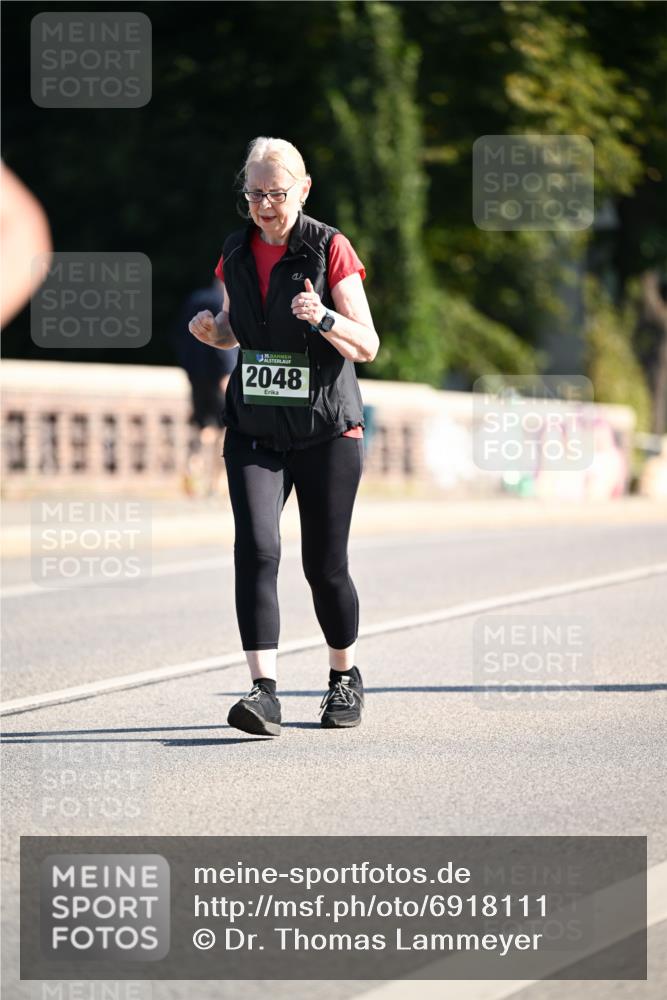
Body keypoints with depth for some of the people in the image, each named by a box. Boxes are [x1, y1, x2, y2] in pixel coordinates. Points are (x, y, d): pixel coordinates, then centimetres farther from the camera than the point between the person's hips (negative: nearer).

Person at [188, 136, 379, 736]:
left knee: (325, 565, 4)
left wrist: (325, 319, -27)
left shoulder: (330, 249, -7)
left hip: (326, 430, -3)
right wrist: (212, 331, -2)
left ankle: (345, 676, 29)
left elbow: (367, 347, -8)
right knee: (256, 549, -16)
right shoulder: (236, 253, 6)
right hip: (255, 430, 3)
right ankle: (265, 691, -21)